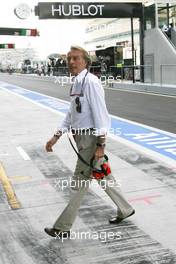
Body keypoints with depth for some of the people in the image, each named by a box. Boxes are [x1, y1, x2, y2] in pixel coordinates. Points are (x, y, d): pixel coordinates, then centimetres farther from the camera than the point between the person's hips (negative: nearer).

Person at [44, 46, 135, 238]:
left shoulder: (90, 82, -17)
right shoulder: (76, 83, 11)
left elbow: (100, 114, -20)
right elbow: (71, 115, 17)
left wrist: (100, 145, -21)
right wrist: (56, 136, 13)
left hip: (91, 138, -9)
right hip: (82, 137, 9)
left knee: (79, 183, 1)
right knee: (103, 177, 20)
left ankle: (63, 228, 12)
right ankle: (125, 209, 37)